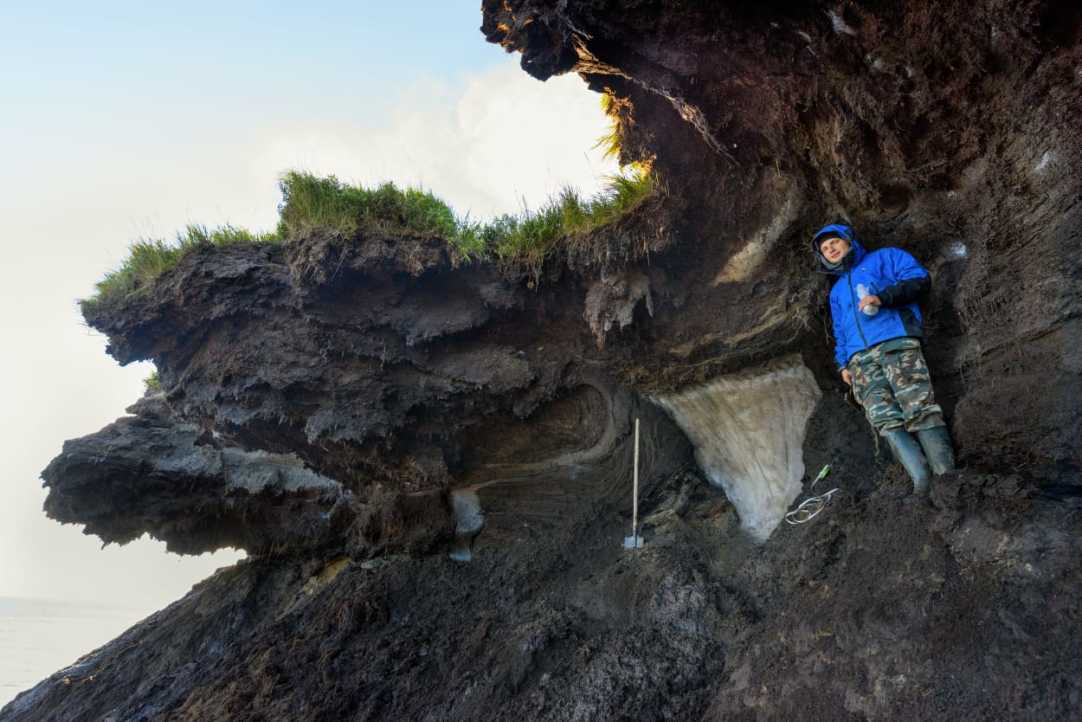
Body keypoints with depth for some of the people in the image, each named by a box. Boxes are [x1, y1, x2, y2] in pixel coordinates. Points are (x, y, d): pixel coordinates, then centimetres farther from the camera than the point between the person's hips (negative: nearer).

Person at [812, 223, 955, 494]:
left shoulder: (883, 258, 20)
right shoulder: (836, 291, 36)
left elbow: (920, 279, 5)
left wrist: (882, 298, -8)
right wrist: (843, 364, 18)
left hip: (896, 341, -4)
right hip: (860, 358, 4)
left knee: (917, 407, -23)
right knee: (884, 418, -20)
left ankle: (948, 477, -27)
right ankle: (923, 482, -31)